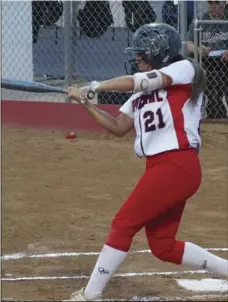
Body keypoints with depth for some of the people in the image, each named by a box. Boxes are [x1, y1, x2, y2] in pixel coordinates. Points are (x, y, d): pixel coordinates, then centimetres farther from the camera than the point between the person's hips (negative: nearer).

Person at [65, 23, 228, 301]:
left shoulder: (185, 70, -5)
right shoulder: (143, 92, 19)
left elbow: (140, 81, -17)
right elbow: (119, 127, 20)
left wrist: (94, 87, -15)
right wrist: (86, 104, 8)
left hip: (177, 166, -9)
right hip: (160, 168, 9)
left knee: (123, 224, -9)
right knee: (163, 246, 9)